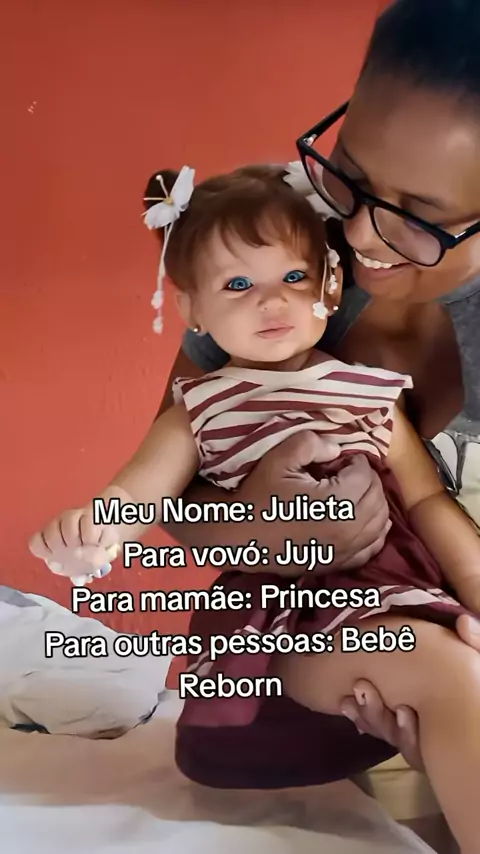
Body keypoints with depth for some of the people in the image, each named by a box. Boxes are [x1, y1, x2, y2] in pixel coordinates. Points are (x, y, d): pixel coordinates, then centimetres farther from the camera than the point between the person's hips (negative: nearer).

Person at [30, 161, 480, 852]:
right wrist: (89, 528, -27)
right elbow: (136, 496, -4)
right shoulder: (202, 411, 6)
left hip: (394, 588, 4)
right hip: (290, 620, -4)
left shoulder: (370, 391, 11)